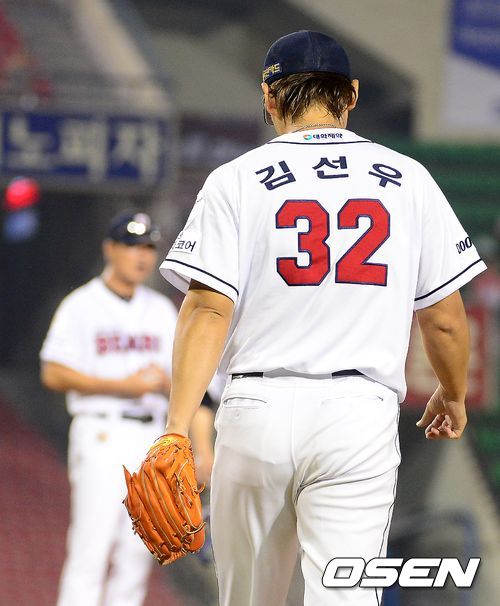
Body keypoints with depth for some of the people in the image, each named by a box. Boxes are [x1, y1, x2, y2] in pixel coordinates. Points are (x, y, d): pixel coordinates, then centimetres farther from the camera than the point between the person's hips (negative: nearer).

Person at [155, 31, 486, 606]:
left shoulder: (235, 180, 1)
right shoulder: (407, 180, 6)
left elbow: (208, 309, -10)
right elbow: (445, 319, 8)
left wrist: (176, 428, -16)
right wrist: (453, 397, 26)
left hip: (256, 411, 0)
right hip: (360, 416, 0)